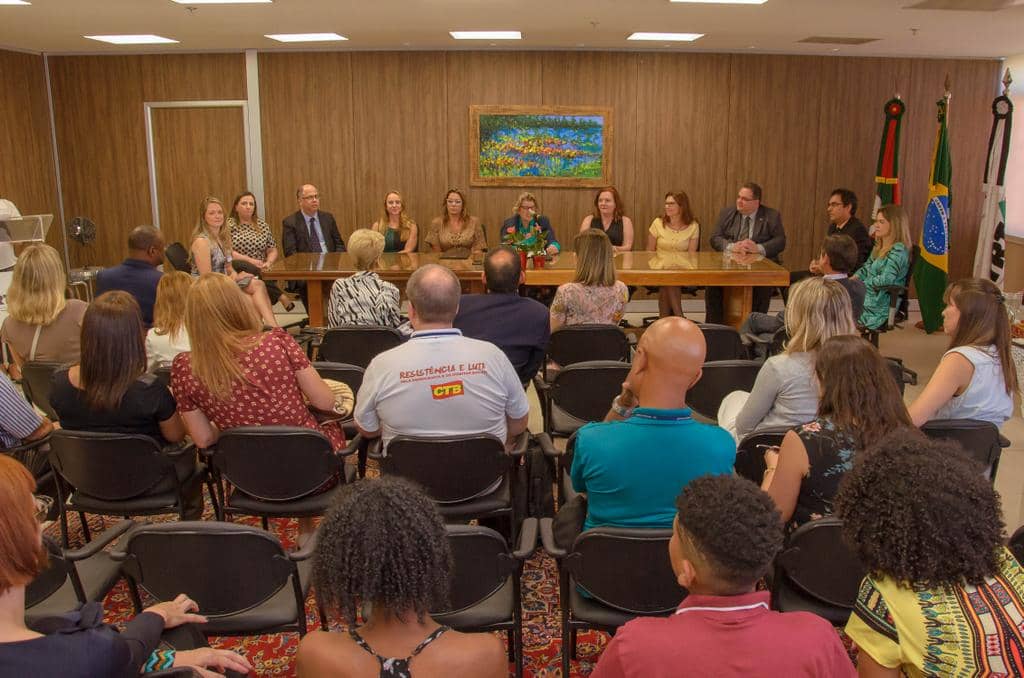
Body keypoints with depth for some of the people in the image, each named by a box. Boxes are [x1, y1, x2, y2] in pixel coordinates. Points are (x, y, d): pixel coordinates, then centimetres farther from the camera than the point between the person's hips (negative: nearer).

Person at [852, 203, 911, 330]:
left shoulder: (899, 250, -11)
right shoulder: (879, 248, 17)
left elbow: (885, 280, -20)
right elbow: (865, 269, 23)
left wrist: (860, 284, -13)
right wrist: (854, 278, 2)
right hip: (867, 296, 8)